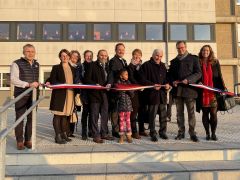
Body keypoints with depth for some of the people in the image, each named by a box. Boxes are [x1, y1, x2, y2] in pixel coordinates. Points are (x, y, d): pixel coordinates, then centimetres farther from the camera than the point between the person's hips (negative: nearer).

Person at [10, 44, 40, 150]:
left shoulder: (36, 64, 14)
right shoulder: (17, 64, -3)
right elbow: (14, 80, -13)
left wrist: (37, 84, 2)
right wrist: (28, 84, -22)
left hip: (33, 95, 5)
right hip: (21, 95, -4)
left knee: (31, 118, 8)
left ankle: (28, 140, 21)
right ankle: (19, 141, 15)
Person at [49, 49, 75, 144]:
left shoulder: (73, 69, 17)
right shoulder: (56, 68, 3)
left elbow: (75, 81, 19)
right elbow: (52, 80, -4)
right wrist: (61, 85, -19)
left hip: (70, 94, 5)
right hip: (59, 94, -4)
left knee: (65, 115, 12)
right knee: (58, 115, -2)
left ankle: (64, 134, 21)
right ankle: (58, 136, 3)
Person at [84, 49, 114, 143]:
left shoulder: (107, 66, 14)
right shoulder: (92, 65, -2)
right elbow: (87, 79, -6)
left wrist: (109, 84, -5)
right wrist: (95, 84, -18)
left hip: (104, 93, 6)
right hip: (95, 93, -6)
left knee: (105, 114, 11)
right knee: (95, 115, 1)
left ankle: (104, 133, 24)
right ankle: (96, 135, 9)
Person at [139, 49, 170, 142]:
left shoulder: (163, 66, 17)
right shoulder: (146, 65, -3)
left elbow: (166, 78, 24)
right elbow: (142, 79, -9)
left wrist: (167, 84, 3)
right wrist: (152, 85, -18)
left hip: (162, 93, 6)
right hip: (152, 93, -5)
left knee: (163, 114, 10)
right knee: (152, 114, -1)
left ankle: (162, 132, 23)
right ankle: (153, 133, 11)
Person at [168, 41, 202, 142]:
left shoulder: (193, 58, 6)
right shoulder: (174, 61, 18)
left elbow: (198, 73, -2)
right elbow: (170, 74, 18)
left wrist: (188, 80, -17)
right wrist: (173, 82, -3)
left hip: (189, 89, -3)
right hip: (177, 90, 4)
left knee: (191, 112, -1)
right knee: (179, 112, 8)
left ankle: (192, 133, 9)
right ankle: (181, 132, 17)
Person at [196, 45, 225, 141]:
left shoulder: (215, 62, 9)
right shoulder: (198, 63, 5)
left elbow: (219, 77, 9)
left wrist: (223, 88, 2)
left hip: (213, 92, 0)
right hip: (203, 93, 0)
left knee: (213, 113, -2)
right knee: (205, 113, 5)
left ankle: (213, 133, 12)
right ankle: (207, 133, 16)